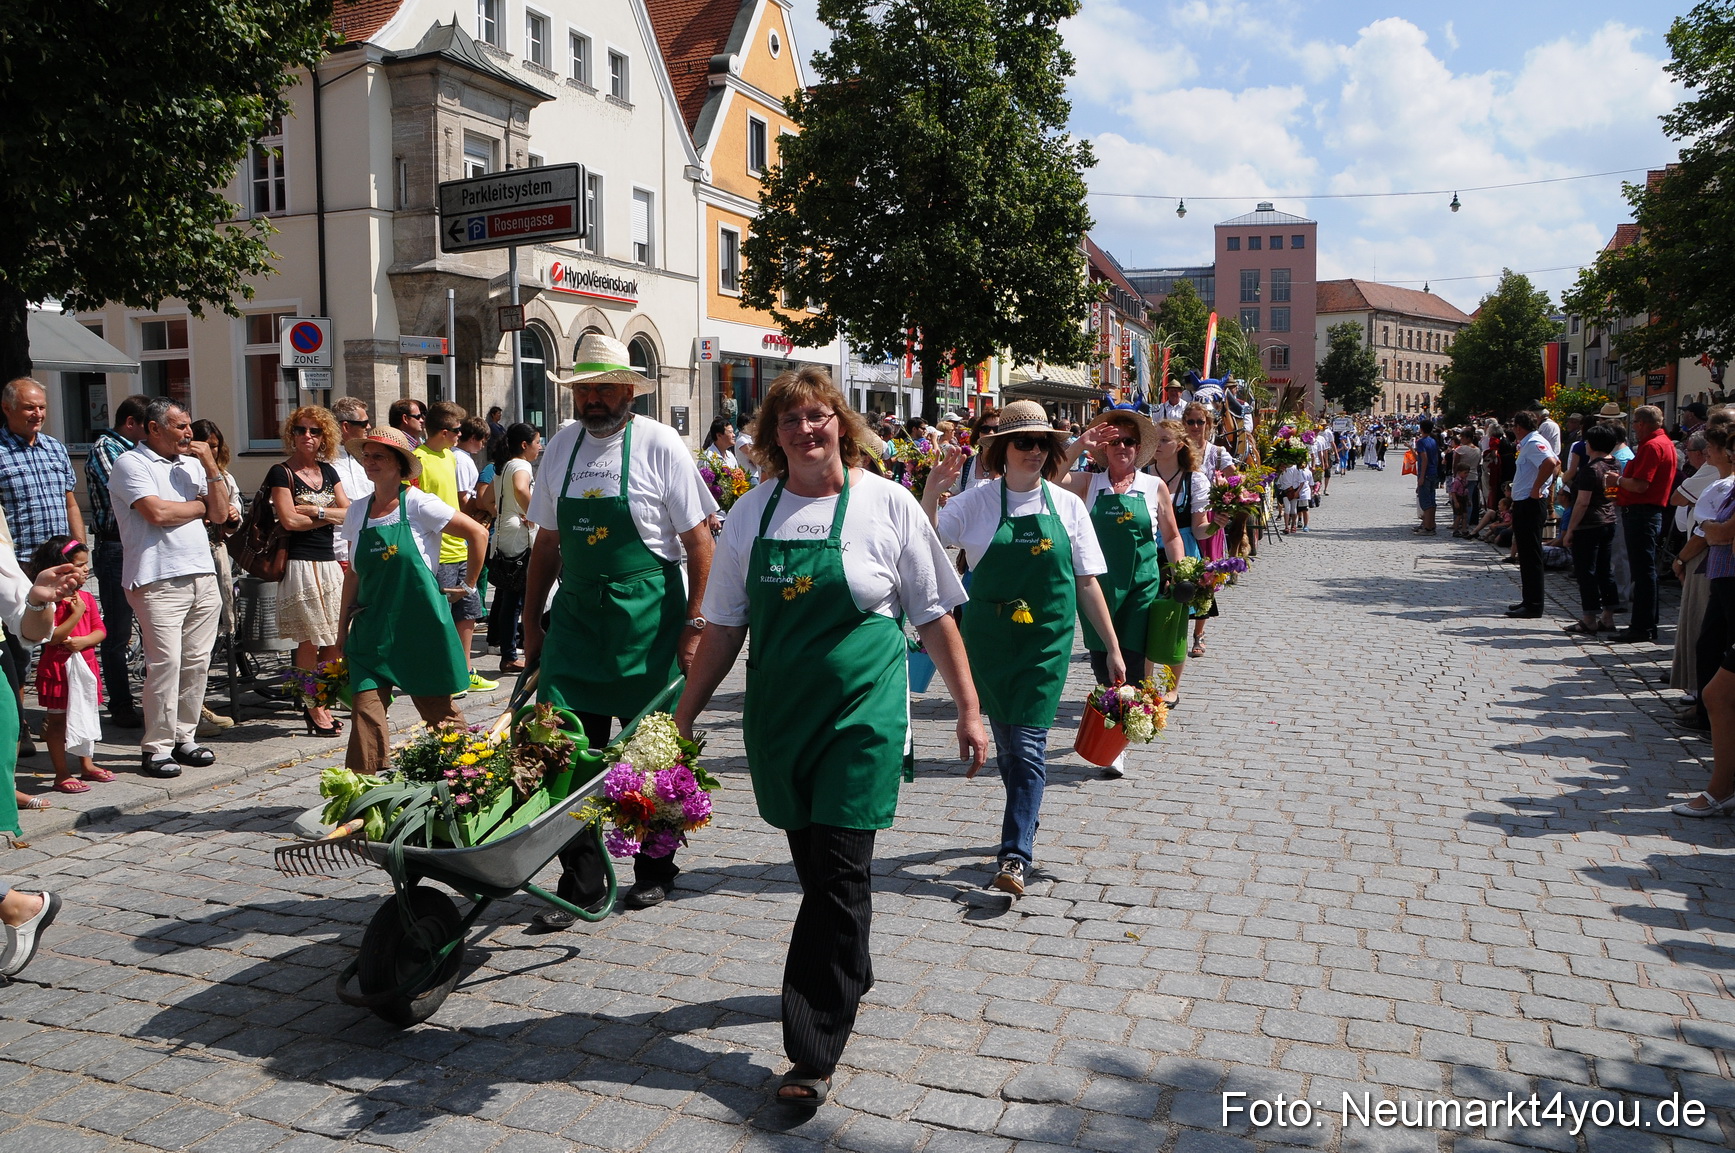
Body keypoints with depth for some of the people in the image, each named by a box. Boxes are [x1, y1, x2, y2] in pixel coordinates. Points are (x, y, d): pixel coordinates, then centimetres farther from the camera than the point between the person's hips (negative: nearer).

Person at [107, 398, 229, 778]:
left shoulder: (191, 463, 19)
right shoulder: (130, 464, -1)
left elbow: (220, 514, 11)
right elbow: (158, 512, -15)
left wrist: (210, 466, 1)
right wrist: (200, 506, 2)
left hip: (202, 576, 6)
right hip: (159, 579, -6)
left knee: (197, 661, 6)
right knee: (166, 662, -9)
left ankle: (184, 737, 16)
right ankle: (156, 747, -1)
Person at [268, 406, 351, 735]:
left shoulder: (327, 472, 15)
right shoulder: (281, 473, -2)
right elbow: (289, 520, -12)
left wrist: (313, 510, -7)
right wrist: (328, 515, -2)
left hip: (329, 563, 6)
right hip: (301, 564, -6)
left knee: (336, 641, 4)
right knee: (310, 641, -3)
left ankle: (321, 705, 15)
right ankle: (313, 709, 6)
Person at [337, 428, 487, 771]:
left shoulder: (419, 504, -7)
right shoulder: (357, 512, 9)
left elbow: (478, 534, -4)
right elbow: (353, 574, 16)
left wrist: (468, 585, 1)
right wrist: (343, 626, 13)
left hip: (421, 625, -4)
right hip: (372, 628, 4)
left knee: (438, 711, 5)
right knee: (366, 711, -6)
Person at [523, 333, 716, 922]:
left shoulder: (660, 445, -6)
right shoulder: (561, 446, 8)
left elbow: (698, 540, -7)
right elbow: (547, 542, 15)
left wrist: (695, 623, -12)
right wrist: (532, 620, 13)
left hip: (648, 615, -4)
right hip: (576, 612, 4)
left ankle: (655, 869, 25)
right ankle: (579, 882, 13)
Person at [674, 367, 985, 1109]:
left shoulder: (885, 504, -5)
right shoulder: (751, 514, 5)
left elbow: (934, 617, 0)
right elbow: (723, 628, 9)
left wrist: (968, 709, -1)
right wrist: (683, 717, 7)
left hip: (862, 713, -4)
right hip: (780, 713, 4)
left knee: (840, 871, -6)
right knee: (811, 863, 15)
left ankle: (813, 1052, 3)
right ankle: (851, 977, 42)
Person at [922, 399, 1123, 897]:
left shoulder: (1067, 505, 2)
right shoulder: (978, 502, -1)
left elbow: (1087, 583, 5)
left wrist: (1113, 648, 4)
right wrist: (931, 491, -27)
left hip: (1047, 638, -1)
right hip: (989, 638, 1)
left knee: (1028, 742, -8)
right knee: (1004, 739, 12)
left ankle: (1015, 857, -7)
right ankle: (1026, 818, 38)